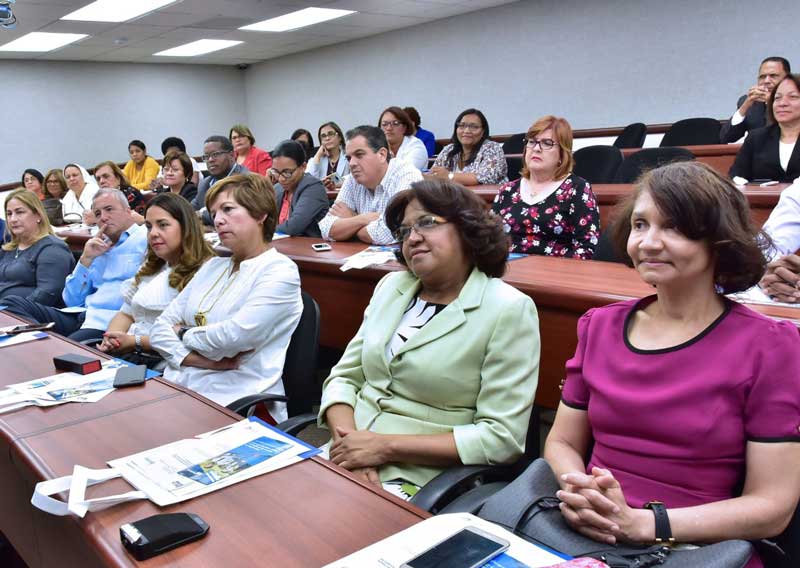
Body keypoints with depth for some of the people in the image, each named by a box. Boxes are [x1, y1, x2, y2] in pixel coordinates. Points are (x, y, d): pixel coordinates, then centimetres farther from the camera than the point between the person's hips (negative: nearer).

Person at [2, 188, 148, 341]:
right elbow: (72, 301, 18)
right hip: (83, 316, 8)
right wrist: (86, 259, 7)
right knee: (12, 303, -6)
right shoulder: (99, 248, 24)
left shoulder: (145, 239, 2)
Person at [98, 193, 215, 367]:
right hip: (123, 353, 8)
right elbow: (126, 313, 21)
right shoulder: (151, 268, 21)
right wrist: (111, 338, -1)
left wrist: (136, 341, -16)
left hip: (161, 364, -8)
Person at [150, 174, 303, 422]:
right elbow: (161, 327, 11)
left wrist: (183, 334, 1)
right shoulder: (213, 266, 16)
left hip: (233, 403, -6)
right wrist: (197, 358, -8)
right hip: (177, 388, 7)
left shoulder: (280, 271, -6)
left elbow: (232, 336, -18)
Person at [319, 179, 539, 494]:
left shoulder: (509, 310, -8)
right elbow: (344, 377, 10)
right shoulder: (392, 286, 10)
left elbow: (502, 437, -13)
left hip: (418, 481, -5)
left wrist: (387, 446, -16)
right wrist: (347, 440, -11)